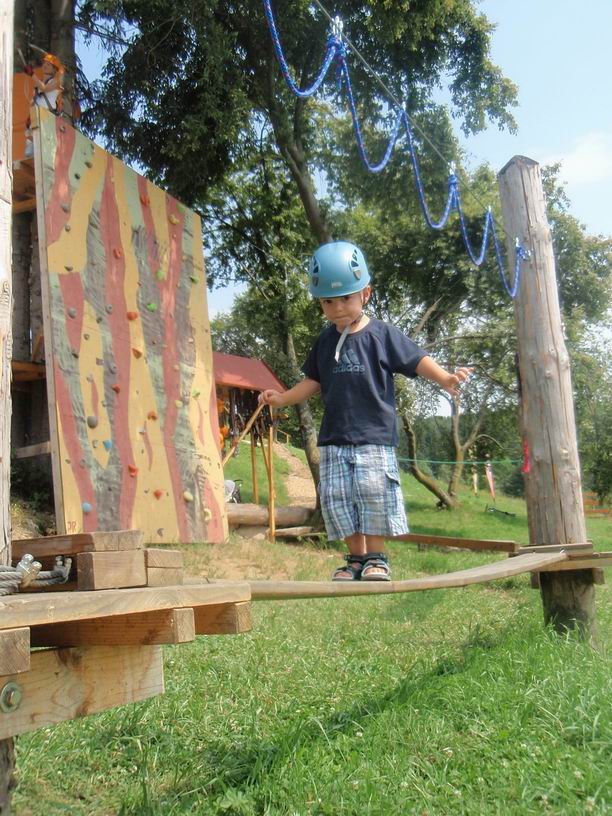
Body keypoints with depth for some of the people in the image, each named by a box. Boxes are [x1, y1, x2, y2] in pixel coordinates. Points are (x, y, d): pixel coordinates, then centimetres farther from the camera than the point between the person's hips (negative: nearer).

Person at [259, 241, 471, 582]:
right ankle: (356, 557, 15)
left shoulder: (382, 334, -1)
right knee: (336, 496, 2)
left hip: (375, 434, -4)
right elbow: (314, 381, 22)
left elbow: (417, 359, -4)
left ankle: (377, 557, 7)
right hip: (335, 438, 5)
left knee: (374, 492, -10)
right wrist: (283, 398, 12)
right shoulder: (325, 341, 13)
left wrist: (444, 377, -21)